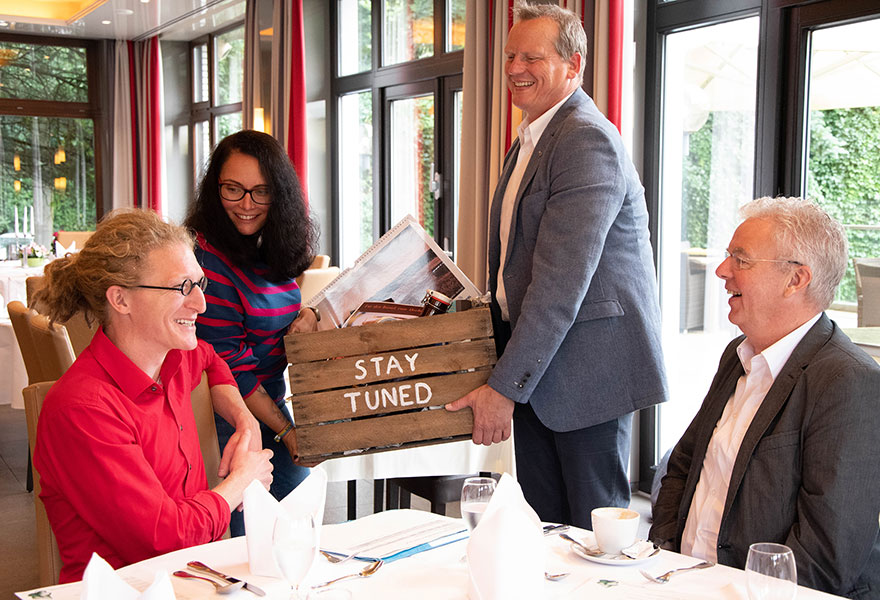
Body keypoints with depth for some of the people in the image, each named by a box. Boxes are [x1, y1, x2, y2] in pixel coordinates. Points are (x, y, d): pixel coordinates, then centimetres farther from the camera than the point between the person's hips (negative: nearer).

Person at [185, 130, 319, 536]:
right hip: (229, 416, -8)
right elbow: (226, 364, -20)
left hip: (270, 403, 8)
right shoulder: (207, 258, -20)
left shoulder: (274, 251, 5)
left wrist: (308, 315, -6)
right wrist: (284, 429, -15)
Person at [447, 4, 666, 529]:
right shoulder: (529, 141, 16)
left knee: (595, 531, 3)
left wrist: (505, 386, -20)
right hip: (533, 365, 9)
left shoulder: (588, 140, -17)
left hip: (588, 367, -9)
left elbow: (561, 280, -23)